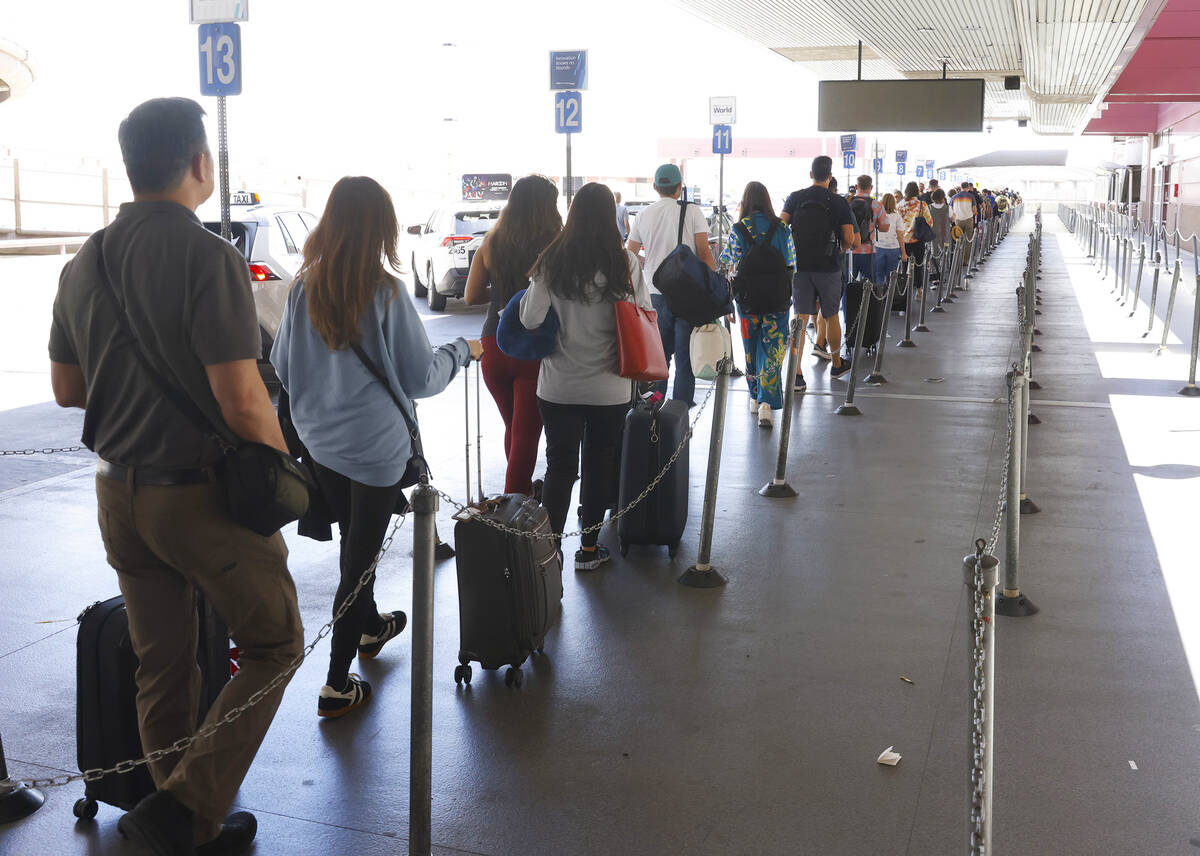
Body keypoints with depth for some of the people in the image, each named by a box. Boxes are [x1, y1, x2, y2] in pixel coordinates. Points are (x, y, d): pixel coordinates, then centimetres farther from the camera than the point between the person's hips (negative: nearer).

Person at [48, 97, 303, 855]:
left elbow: (66, 388, 14)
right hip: (203, 494, -7)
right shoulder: (208, 258, -18)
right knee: (276, 646, 10)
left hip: (119, 491, 7)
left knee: (161, 665, 17)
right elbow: (242, 403, -22)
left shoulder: (84, 265, 5)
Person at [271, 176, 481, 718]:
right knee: (361, 554, 4)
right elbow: (421, 379, -11)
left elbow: (282, 368, 6)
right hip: (375, 445, -5)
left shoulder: (302, 288, -4)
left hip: (318, 441, 5)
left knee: (352, 540, 25)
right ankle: (337, 685, 10)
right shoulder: (385, 294, -17)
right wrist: (461, 351, 7)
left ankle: (370, 628, 48)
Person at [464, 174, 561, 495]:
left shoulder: (491, 244, 0)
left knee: (514, 428, 22)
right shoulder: (555, 247, -12)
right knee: (526, 434, 2)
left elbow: (471, 296, 5)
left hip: (494, 347, 5)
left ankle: (523, 491, 39)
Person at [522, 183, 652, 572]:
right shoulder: (626, 263, -8)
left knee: (559, 466, 10)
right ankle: (588, 549, 23)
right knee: (599, 465, 13)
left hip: (559, 387, 0)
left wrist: (533, 290, 8)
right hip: (610, 388, 0)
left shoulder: (552, 261, -8)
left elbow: (530, 319, -10)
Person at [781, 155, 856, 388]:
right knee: (831, 317, 14)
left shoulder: (795, 198, 1)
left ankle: (795, 373, -5)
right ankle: (837, 364, 31)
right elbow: (849, 240, -6)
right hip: (828, 266, -1)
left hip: (800, 265, 2)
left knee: (800, 318, 2)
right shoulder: (840, 203, -4)